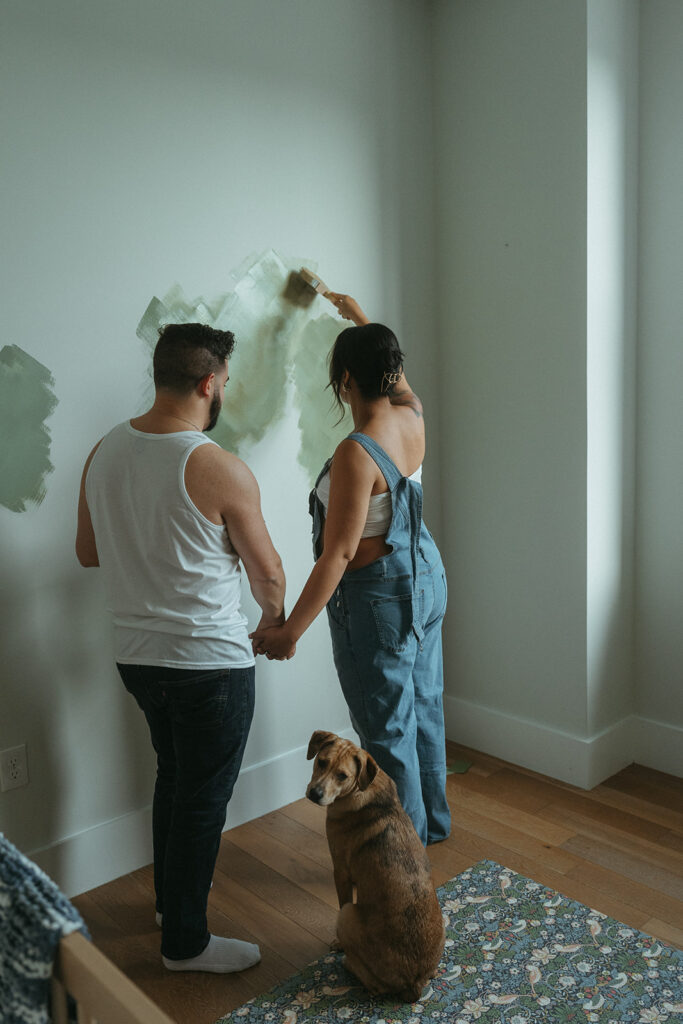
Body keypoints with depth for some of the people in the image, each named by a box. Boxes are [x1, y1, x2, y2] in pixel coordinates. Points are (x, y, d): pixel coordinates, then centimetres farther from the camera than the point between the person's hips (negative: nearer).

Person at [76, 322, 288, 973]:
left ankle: (171, 900, 44)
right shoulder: (220, 470, -21)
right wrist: (275, 621, 11)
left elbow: (88, 553, 10)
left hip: (136, 653, 7)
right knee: (203, 798, 9)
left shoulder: (103, 453, -2)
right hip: (209, 661, -7)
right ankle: (185, 941, 25)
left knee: (173, 777, 25)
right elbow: (266, 569, -9)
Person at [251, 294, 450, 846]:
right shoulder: (412, 416, -5)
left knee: (388, 727, 8)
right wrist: (358, 315, 33)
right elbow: (395, 367, 19)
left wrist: (291, 629, -23)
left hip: (377, 596, -9)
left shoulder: (355, 455, -28)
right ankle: (433, 819, 41)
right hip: (426, 576, 9)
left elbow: (337, 554, -28)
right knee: (424, 704, 22)